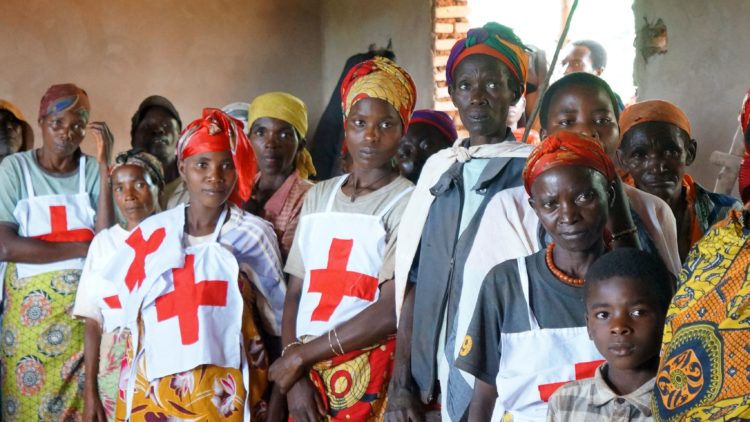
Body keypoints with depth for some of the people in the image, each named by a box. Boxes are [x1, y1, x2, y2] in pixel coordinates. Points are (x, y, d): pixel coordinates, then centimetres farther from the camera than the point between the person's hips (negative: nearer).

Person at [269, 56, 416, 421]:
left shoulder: (407, 202, -6)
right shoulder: (318, 195, 9)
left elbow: (391, 312, -14)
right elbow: (296, 293, 7)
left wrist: (300, 354, -8)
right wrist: (295, 374, -6)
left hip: (368, 377, -4)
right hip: (307, 373, 4)